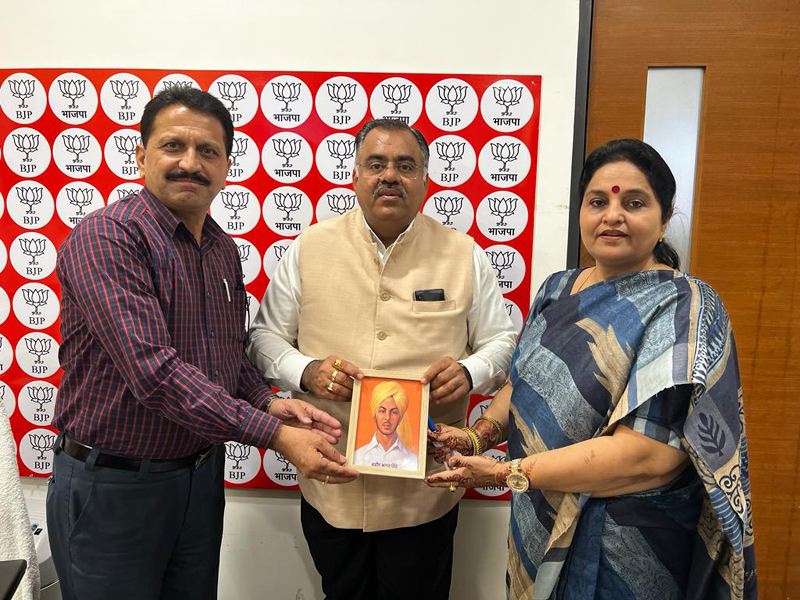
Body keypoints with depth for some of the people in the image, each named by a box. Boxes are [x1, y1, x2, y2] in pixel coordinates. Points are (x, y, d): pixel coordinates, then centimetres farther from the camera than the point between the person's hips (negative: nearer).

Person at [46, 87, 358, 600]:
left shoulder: (224, 249, 5)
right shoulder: (105, 237, -18)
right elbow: (153, 369, -29)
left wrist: (267, 401, -5)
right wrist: (274, 434, -31)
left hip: (201, 476, 7)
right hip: (112, 486, -6)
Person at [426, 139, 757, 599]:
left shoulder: (684, 308, -18)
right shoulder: (558, 289, 2)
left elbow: (649, 455, -27)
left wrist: (507, 472, -24)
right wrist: (479, 436, -7)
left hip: (621, 551, -5)